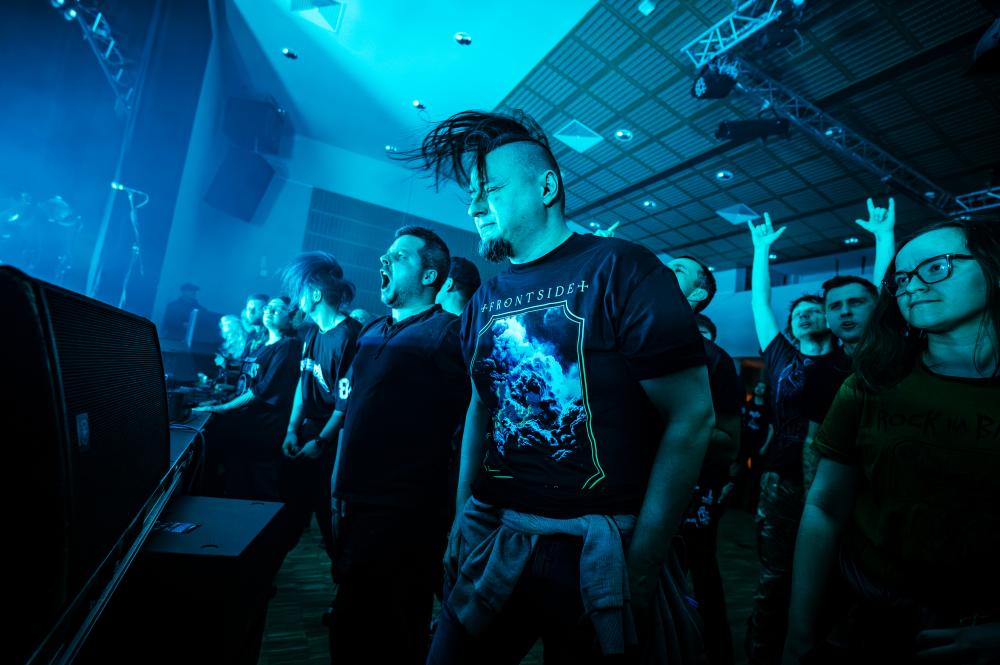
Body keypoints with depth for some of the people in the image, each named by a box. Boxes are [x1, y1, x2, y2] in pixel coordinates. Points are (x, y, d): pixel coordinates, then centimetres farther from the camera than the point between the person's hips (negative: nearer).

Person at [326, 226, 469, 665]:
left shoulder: (447, 332, -12)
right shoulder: (372, 332, 12)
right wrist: (339, 485, 16)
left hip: (405, 513, -7)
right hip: (355, 502, 7)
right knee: (352, 621, 23)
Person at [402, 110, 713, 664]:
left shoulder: (621, 269, -12)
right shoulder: (484, 301, 6)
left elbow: (691, 420, -14)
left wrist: (640, 563, -15)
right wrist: (462, 515, 10)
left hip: (594, 551, -4)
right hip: (493, 542, 5)